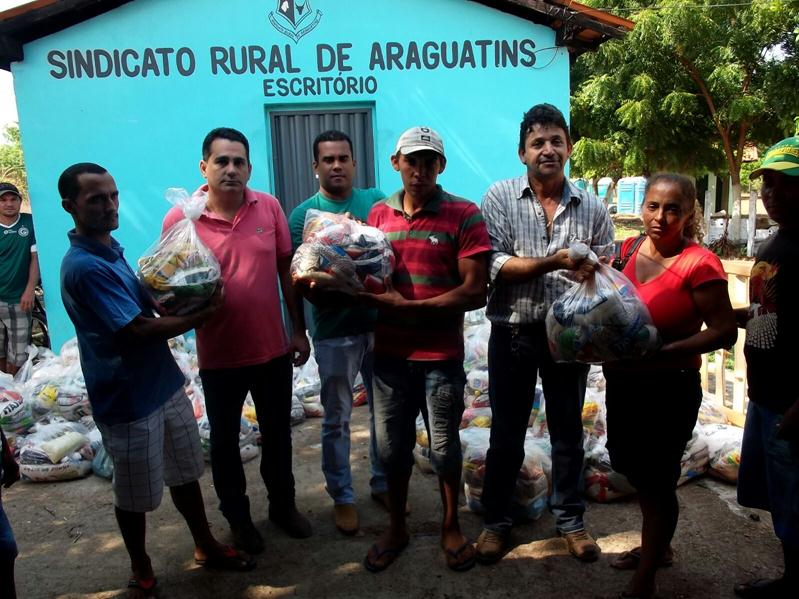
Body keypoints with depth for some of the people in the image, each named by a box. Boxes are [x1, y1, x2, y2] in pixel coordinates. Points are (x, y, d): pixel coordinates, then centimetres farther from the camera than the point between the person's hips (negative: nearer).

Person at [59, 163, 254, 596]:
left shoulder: (112, 249, 7)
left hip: (165, 383, 8)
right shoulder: (83, 267, -23)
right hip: (129, 400, -8)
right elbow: (140, 330, -24)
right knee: (135, 496, 12)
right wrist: (203, 314, -15)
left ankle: (206, 548, 38)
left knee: (185, 474, 20)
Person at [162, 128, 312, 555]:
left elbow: (287, 271, 3)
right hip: (219, 355, -2)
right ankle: (237, 517, 37)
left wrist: (299, 330, 4)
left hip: (273, 348, 2)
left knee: (277, 433, 19)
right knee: (224, 439, 15)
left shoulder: (269, 207, -4)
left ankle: (283, 504, 41)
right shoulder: (179, 219, -11)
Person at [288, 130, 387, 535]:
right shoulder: (303, 214, -3)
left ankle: (383, 483, 35)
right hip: (335, 331, -2)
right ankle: (342, 497, 27)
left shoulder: (376, 201, 4)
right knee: (336, 419, 10)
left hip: (380, 324, 3)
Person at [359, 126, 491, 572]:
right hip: (389, 354, 4)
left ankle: (452, 527, 36)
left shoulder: (464, 215, -9)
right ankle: (397, 527, 37)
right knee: (392, 447, 16)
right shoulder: (378, 213, 5)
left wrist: (410, 307, -19)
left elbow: (475, 292, -14)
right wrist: (371, 297, -10)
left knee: (444, 448, 12)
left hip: (441, 356, -3)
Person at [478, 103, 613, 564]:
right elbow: (493, 264, -14)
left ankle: (570, 519, 34)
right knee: (507, 432, 10)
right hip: (513, 332, -1)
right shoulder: (500, 197, -4)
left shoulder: (592, 207, 2)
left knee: (568, 430, 15)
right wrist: (555, 262, -23)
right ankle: (497, 521, 28)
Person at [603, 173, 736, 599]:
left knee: (657, 482, 7)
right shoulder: (630, 249, 1)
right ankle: (657, 547, 47)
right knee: (636, 471, 22)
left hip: (670, 389, -7)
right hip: (623, 382, 7)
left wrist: (660, 353, -27)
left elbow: (724, 330, -20)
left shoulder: (699, 264, -18)